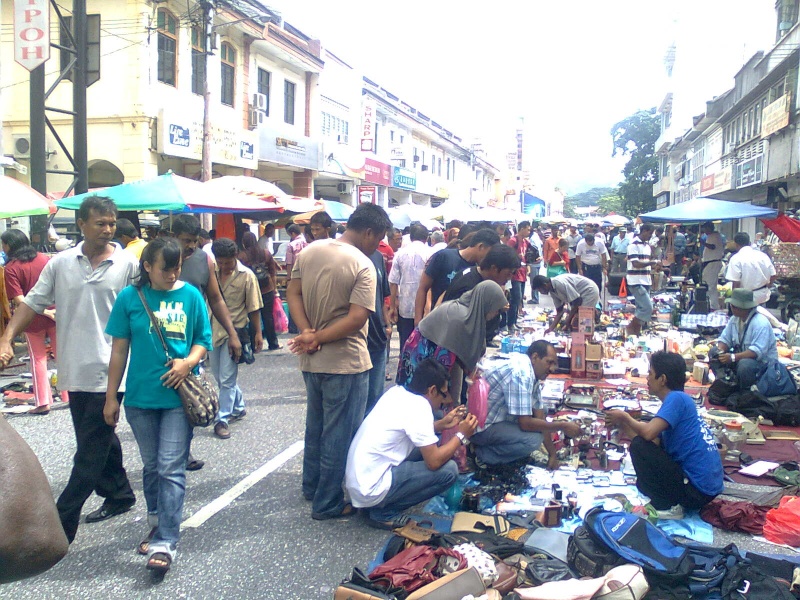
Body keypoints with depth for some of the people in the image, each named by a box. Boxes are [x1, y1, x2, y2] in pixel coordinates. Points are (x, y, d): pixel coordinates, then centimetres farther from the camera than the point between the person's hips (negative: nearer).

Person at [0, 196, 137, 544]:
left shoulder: (128, 265, -6)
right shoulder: (60, 264, 4)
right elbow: (32, 303, 7)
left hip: (108, 370, -5)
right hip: (75, 370, 5)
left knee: (90, 451, -1)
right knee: (98, 440, 19)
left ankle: (62, 524, 6)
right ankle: (119, 495, 37)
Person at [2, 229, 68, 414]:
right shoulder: (44, 258, 1)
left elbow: (19, 300, -17)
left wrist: (45, 312, -13)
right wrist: (54, 310, 11)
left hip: (33, 320, -3)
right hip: (57, 314, 3)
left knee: (38, 359, 11)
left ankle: (43, 402, 11)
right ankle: (69, 396, 19)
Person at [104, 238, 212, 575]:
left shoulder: (190, 296, 0)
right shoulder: (130, 297, 0)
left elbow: (203, 340, 6)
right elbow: (119, 349, 4)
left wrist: (188, 361, -15)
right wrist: (111, 397, 6)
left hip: (178, 396, -1)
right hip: (141, 396, 2)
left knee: (171, 468, -5)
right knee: (152, 466, 16)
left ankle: (164, 543, -2)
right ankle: (158, 524, 35)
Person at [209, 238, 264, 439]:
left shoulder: (246, 276, -9)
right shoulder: (212, 273, 1)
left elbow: (254, 308, -5)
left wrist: (258, 333, -3)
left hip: (235, 331, -5)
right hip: (214, 330, 5)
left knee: (226, 378, -4)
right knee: (219, 375, 16)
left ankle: (222, 419, 6)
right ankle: (239, 406, 36)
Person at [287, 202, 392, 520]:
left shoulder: (310, 251, 2)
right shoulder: (363, 266, -18)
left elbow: (293, 294, 1)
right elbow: (356, 318, -25)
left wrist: (308, 333, -9)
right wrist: (318, 338, -17)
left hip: (311, 361, 7)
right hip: (345, 363, -7)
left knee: (315, 426, 23)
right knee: (339, 434, 6)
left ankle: (311, 486, 38)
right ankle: (328, 503, 16)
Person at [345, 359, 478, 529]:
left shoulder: (396, 391, 5)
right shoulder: (418, 407, -18)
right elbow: (434, 462, -16)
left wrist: (442, 424, 17)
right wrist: (461, 436, -3)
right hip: (371, 489, -9)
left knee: (426, 446, 17)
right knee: (448, 470, -9)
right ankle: (384, 513, -2)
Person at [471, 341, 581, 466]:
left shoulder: (532, 375, 5)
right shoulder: (521, 374, -26)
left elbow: (540, 416, 7)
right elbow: (525, 423, -27)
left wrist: (552, 454, 5)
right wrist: (563, 426, -17)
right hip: (481, 426, -10)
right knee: (533, 439, -24)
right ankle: (485, 454, -5)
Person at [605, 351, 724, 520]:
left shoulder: (676, 398, -15)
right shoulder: (680, 399, 13)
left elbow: (648, 433, -26)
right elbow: (654, 442, 12)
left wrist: (625, 417, -8)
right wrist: (622, 424, 11)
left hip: (697, 489, -10)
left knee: (639, 445, -12)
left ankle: (666, 506, -4)